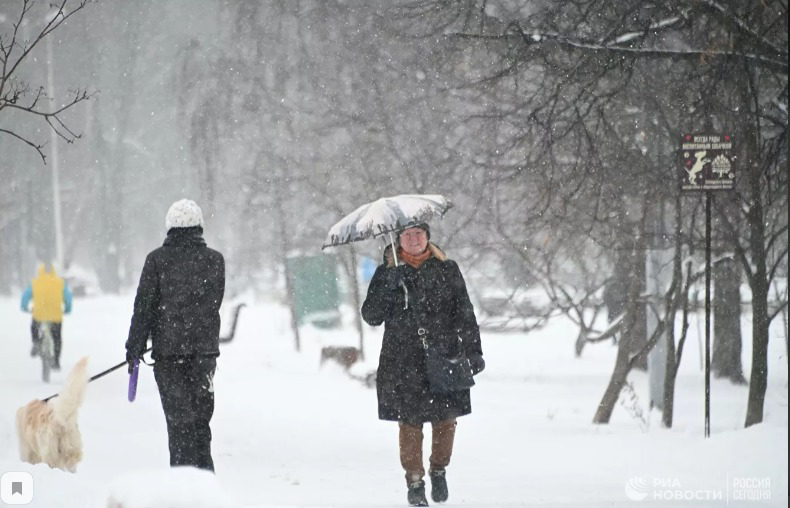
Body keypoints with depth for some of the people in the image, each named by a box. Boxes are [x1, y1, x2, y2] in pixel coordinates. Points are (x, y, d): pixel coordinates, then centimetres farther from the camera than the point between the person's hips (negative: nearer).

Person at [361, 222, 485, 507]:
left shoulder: (446, 270, 6)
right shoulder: (389, 274, 4)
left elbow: (465, 315, 8)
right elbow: (371, 316, -4)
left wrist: (473, 352, 3)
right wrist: (387, 281, -17)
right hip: (403, 364, -1)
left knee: (445, 419, 4)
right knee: (410, 423, -2)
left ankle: (438, 470, 28)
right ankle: (415, 481, 12)